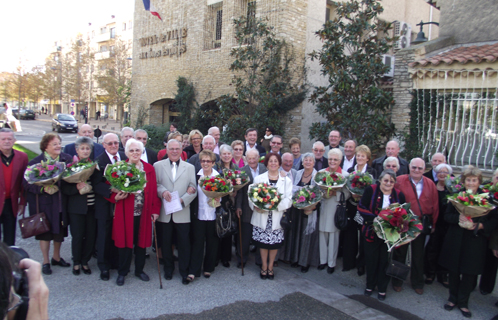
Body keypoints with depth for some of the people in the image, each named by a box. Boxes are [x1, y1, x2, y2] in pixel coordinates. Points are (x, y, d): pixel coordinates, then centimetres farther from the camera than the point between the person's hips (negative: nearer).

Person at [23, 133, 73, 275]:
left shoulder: (67, 159, -2)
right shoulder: (35, 162, -9)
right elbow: (26, 183, -11)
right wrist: (43, 189, -24)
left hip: (61, 203, 3)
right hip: (44, 203, -3)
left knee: (60, 231, 17)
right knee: (45, 232, 10)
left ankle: (56, 257, 38)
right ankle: (46, 262, 28)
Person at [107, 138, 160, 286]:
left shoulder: (149, 169, 4)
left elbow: (153, 191, 5)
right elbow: (111, 189, 1)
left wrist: (155, 210, 0)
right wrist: (116, 197, -19)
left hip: (143, 213, 2)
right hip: (125, 213, -2)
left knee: (141, 241, 12)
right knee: (125, 242, 6)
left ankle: (139, 270, 31)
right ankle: (122, 273, 25)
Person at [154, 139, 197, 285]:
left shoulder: (190, 167, 8)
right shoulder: (158, 166, 8)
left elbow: (193, 189, 1)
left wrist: (183, 200, -13)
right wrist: (163, 192, -19)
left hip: (182, 212, 0)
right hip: (164, 212, 1)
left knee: (184, 243, 3)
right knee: (166, 242, 12)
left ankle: (184, 271, 17)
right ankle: (168, 268, 31)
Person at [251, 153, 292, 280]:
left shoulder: (286, 180, 4)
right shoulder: (259, 178, 4)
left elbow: (289, 200, -3)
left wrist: (277, 204, -21)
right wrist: (256, 206, -20)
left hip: (277, 217, 0)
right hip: (261, 216, 0)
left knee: (275, 243, 7)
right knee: (262, 242, 6)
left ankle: (270, 267, 28)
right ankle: (264, 266, 27)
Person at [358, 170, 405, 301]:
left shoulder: (399, 195, -1)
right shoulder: (371, 190, -8)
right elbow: (361, 207, -10)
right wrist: (374, 219, -22)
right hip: (372, 232, -1)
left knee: (385, 261, 9)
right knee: (371, 259, 10)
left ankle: (382, 289, 27)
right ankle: (370, 285, 31)